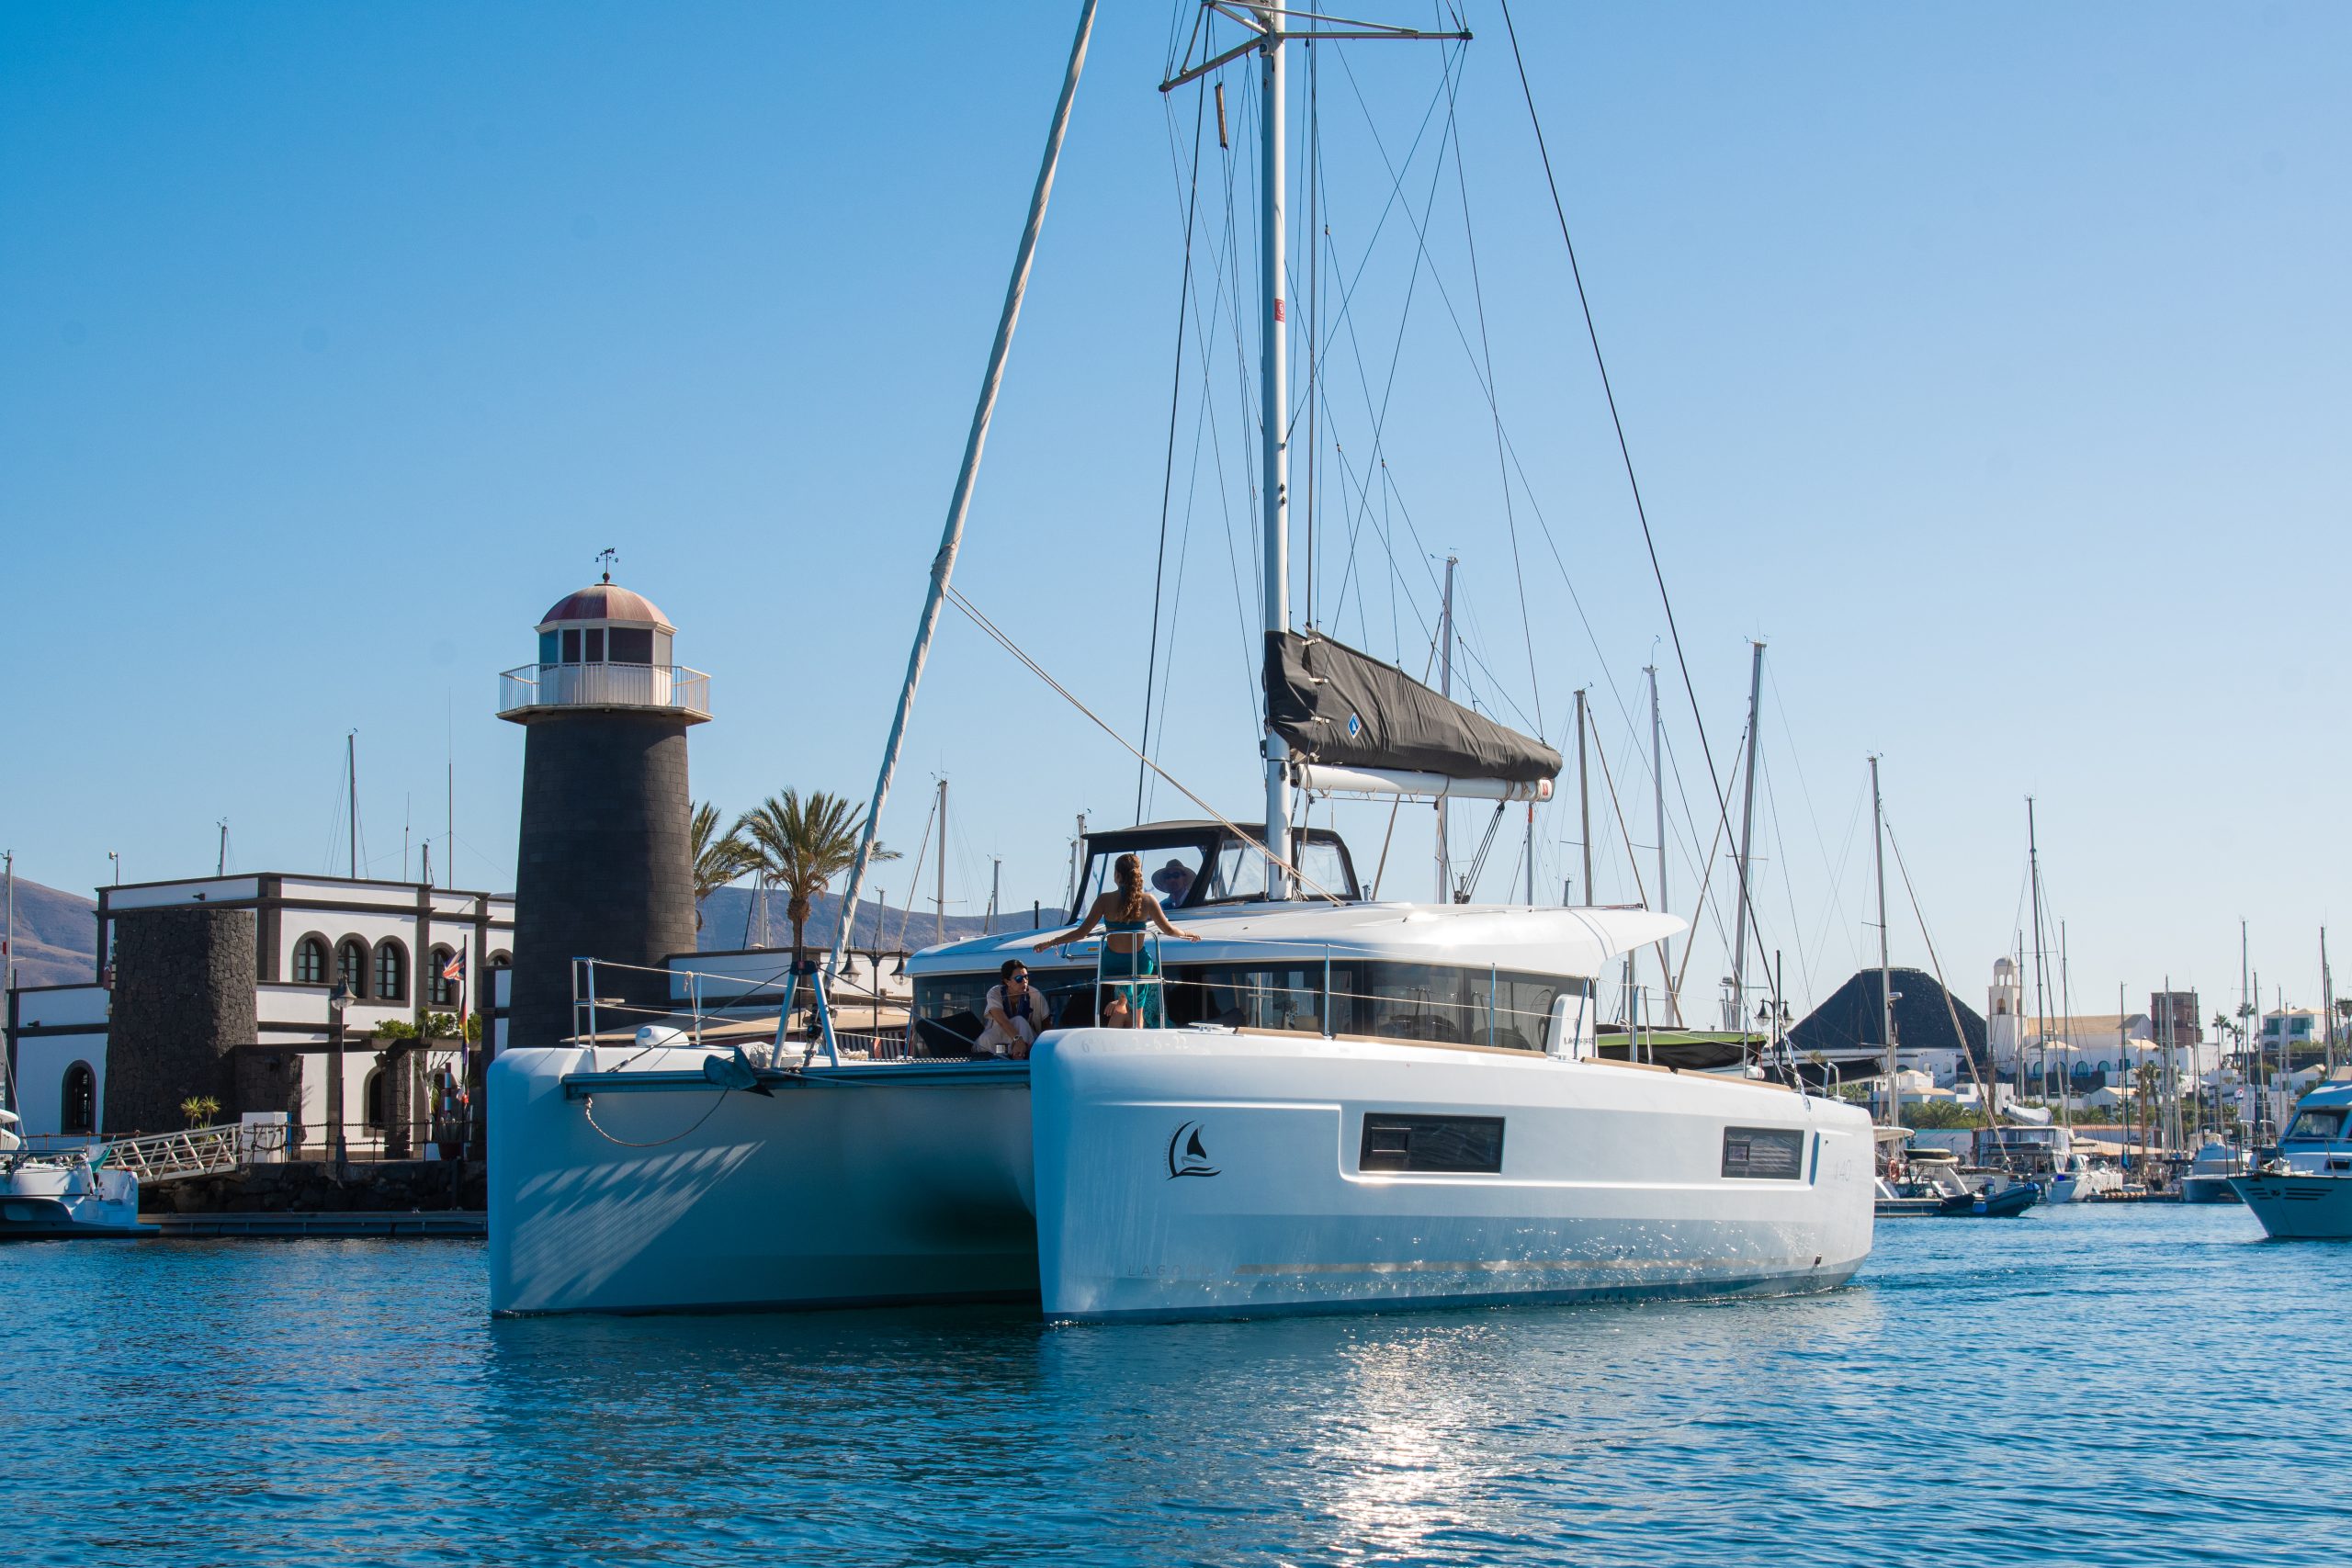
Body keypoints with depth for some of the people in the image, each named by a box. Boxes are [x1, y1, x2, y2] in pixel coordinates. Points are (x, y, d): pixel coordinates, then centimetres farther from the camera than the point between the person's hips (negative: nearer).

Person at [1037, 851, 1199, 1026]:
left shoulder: (1105, 900, -9)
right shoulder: (1147, 900, -6)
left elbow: (1083, 933, -9)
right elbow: (1168, 930, 4)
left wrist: (1052, 942, 1)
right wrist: (1186, 934, 24)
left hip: (1112, 965, 0)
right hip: (1139, 964, 0)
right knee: (1137, 1016, 17)